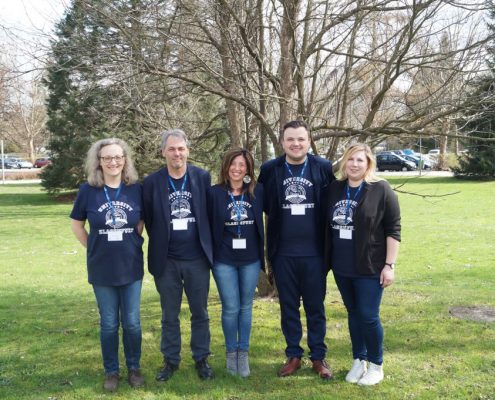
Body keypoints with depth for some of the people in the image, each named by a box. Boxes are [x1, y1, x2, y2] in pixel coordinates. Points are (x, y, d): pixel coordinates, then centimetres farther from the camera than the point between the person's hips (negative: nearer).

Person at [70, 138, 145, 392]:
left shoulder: (136, 189, -5)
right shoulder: (88, 190, -7)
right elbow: (77, 224, 6)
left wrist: (131, 245, 5)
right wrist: (95, 248, 3)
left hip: (131, 267, 1)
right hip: (102, 269, 0)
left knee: (132, 322, 9)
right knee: (108, 323, 11)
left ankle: (133, 368, 28)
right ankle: (111, 371, 27)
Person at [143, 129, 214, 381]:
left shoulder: (202, 177, -2)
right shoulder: (151, 182, -5)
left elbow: (209, 213, 5)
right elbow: (148, 219, 5)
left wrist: (206, 244, 6)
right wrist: (160, 243, 8)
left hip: (197, 259, 1)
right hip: (166, 261, 0)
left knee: (200, 313, 12)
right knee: (169, 315, 12)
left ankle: (201, 359, 28)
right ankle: (170, 360, 27)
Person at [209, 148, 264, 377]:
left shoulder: (257, 192, -1)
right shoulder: (215, 193, -6)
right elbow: (208, 225, -2)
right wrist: (210, 255, -3)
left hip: (251, 259, 2)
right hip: (224, 260, -2)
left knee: (246, 306, 11)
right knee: (231, 308, 1)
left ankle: (243, 353, 24)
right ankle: (231, 352, 21)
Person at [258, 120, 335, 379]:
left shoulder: (324, 168, -3)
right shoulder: (269, 170, -1)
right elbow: (264, 205, 8)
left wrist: (326, 240, -1)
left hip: (314, 252, -1)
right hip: (283, 253, 1)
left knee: (315, 307, 9)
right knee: (288, 306, 12)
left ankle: (318, 357, 23)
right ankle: (293, 355, 25)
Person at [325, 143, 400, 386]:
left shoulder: (381, 190, -8)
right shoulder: (335, 188, 6)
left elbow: (393, 229, -8)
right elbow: (328, 224, 12)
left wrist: (389, 265, -12)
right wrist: (327, 259, 12)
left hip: (370, 267, -4)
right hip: (341, 266, 5)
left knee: (368, 316, -1)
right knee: (353, 313, 14)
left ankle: (376, 365, 18)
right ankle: (359, 360, 29)